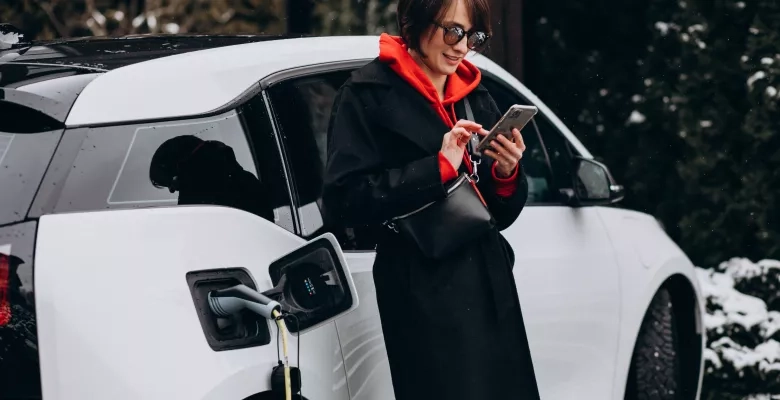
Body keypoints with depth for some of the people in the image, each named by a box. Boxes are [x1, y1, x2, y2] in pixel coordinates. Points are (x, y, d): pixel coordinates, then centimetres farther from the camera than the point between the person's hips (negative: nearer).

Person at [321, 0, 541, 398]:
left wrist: (507, 175, -4)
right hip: (423, 292, -6)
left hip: (489, 285, 6)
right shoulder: (369, 93, -3)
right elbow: (345, 197, -14)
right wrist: (437, 169, -17)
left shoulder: (475, 96, 16)